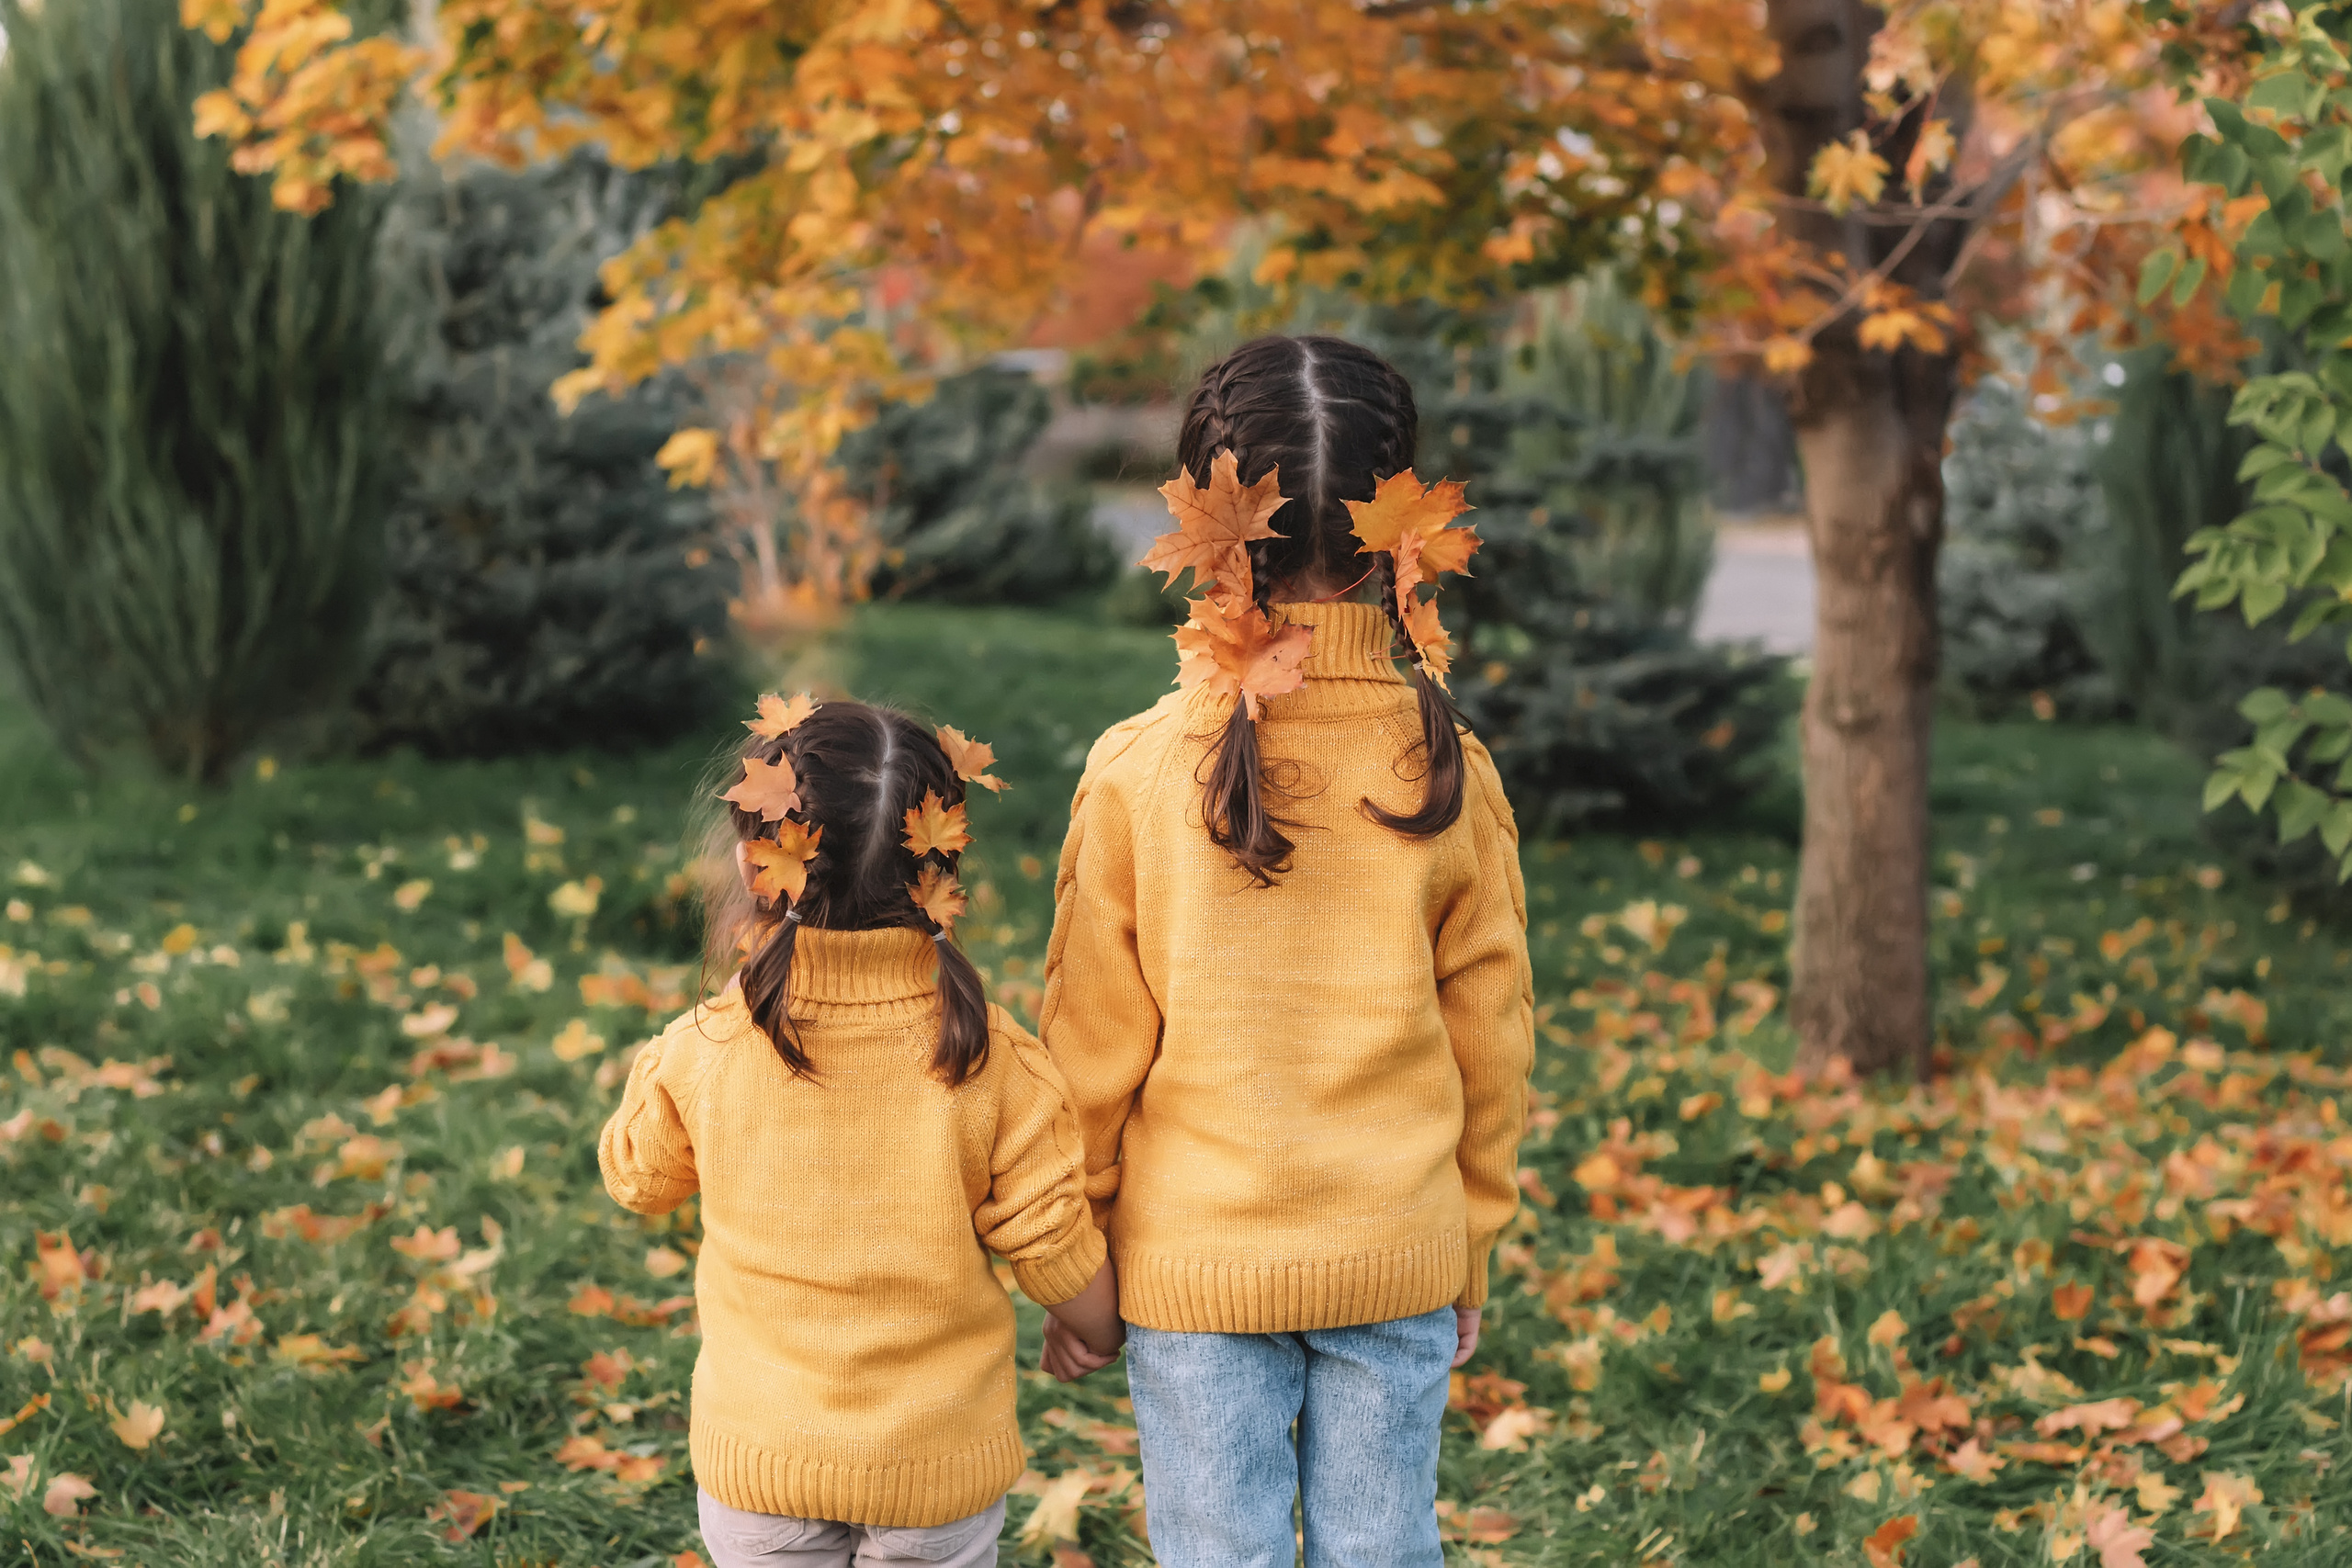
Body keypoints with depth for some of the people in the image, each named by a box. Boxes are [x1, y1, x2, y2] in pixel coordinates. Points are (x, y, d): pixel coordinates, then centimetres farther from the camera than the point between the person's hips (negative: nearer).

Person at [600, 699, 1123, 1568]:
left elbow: (637, 1178, 5)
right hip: (941, 1463, 0)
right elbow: (1055, 1249, -8)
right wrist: (1100, 1334, 12)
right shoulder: (993, 1059, -17)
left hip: (758, 1462, 1)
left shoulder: (698, 1055, -16)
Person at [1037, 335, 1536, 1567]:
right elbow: (1490, 1036, 0)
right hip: (1398, 1259, 2)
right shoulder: (1448, 772, -8)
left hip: (1194, 1266, -1)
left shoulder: (1139, 773, -13)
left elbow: (1091, 1048, -7)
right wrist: (1469, 1254, 14)